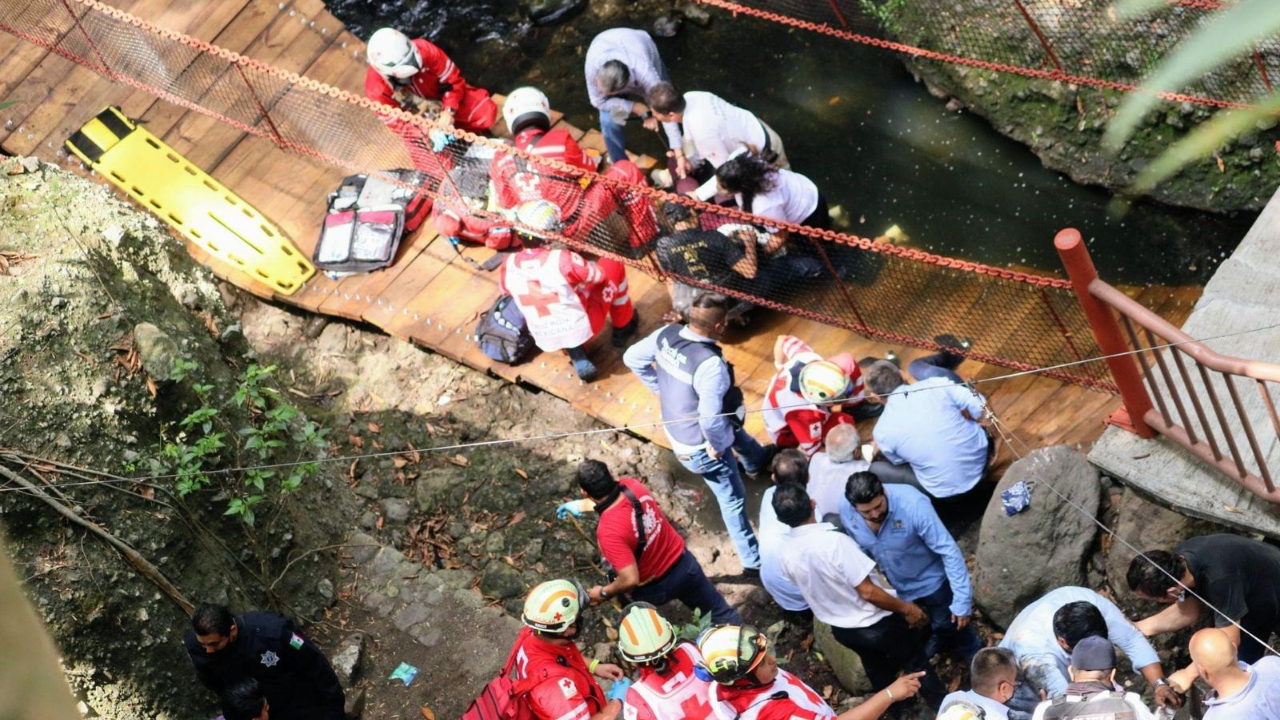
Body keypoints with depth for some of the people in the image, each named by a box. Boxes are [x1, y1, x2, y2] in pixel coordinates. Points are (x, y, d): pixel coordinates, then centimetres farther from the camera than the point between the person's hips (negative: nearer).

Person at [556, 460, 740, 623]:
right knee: (719, 611, 23)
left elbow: (630, 579, -33)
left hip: (654, 589, -5)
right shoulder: (632, 486, -16)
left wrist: (603, 593, -16)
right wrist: (581, 505, 21)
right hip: (684, 563, 5)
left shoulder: (609, 531, -35)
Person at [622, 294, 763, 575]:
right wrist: (718, 445, -19)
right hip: (702, 448, -8)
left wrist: (661, 389, 9)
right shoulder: (710, 363, -37)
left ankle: (757, 461, 69)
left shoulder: (667, 334, -15)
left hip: (675, 428, 8)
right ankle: (753, 560, 33)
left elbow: (632, 357, 1)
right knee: (733, 500, 14)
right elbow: (710, 418, -39)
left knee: (738, 432, 37)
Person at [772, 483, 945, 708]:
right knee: (916, 664, 22)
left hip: (841, 629, 5)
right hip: (876, 623, -5)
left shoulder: (787, 555, -16)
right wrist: (906, 608, -14)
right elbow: (868, 592, -30)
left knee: (876, 669, 33)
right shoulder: (834, 541, -36)